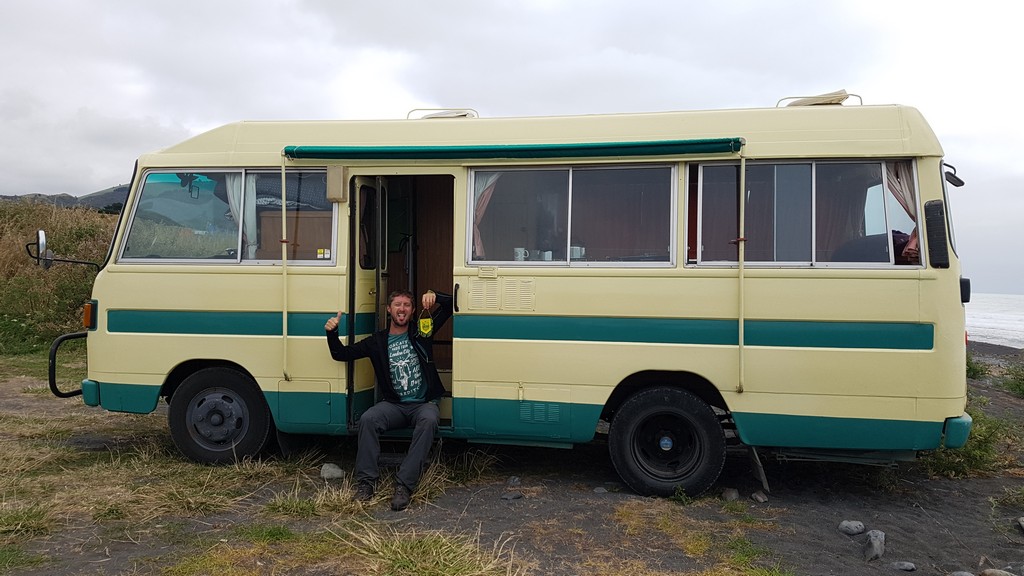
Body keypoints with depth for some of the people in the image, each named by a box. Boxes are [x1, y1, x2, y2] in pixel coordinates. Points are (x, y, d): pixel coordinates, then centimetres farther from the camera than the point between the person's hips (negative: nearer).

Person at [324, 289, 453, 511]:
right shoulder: (377, 341, 9)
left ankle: (404, 485, -38)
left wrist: (434, 296, -14)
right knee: (367, 419, -30)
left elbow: (450, 306, 6)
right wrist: (332, 333, -11)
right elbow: (342, 354, 7)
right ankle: (366, 481, -22)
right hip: (394, 405, 1)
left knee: (428, 420, -36)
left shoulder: (421, 331, 7)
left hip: (423, 404, -1)